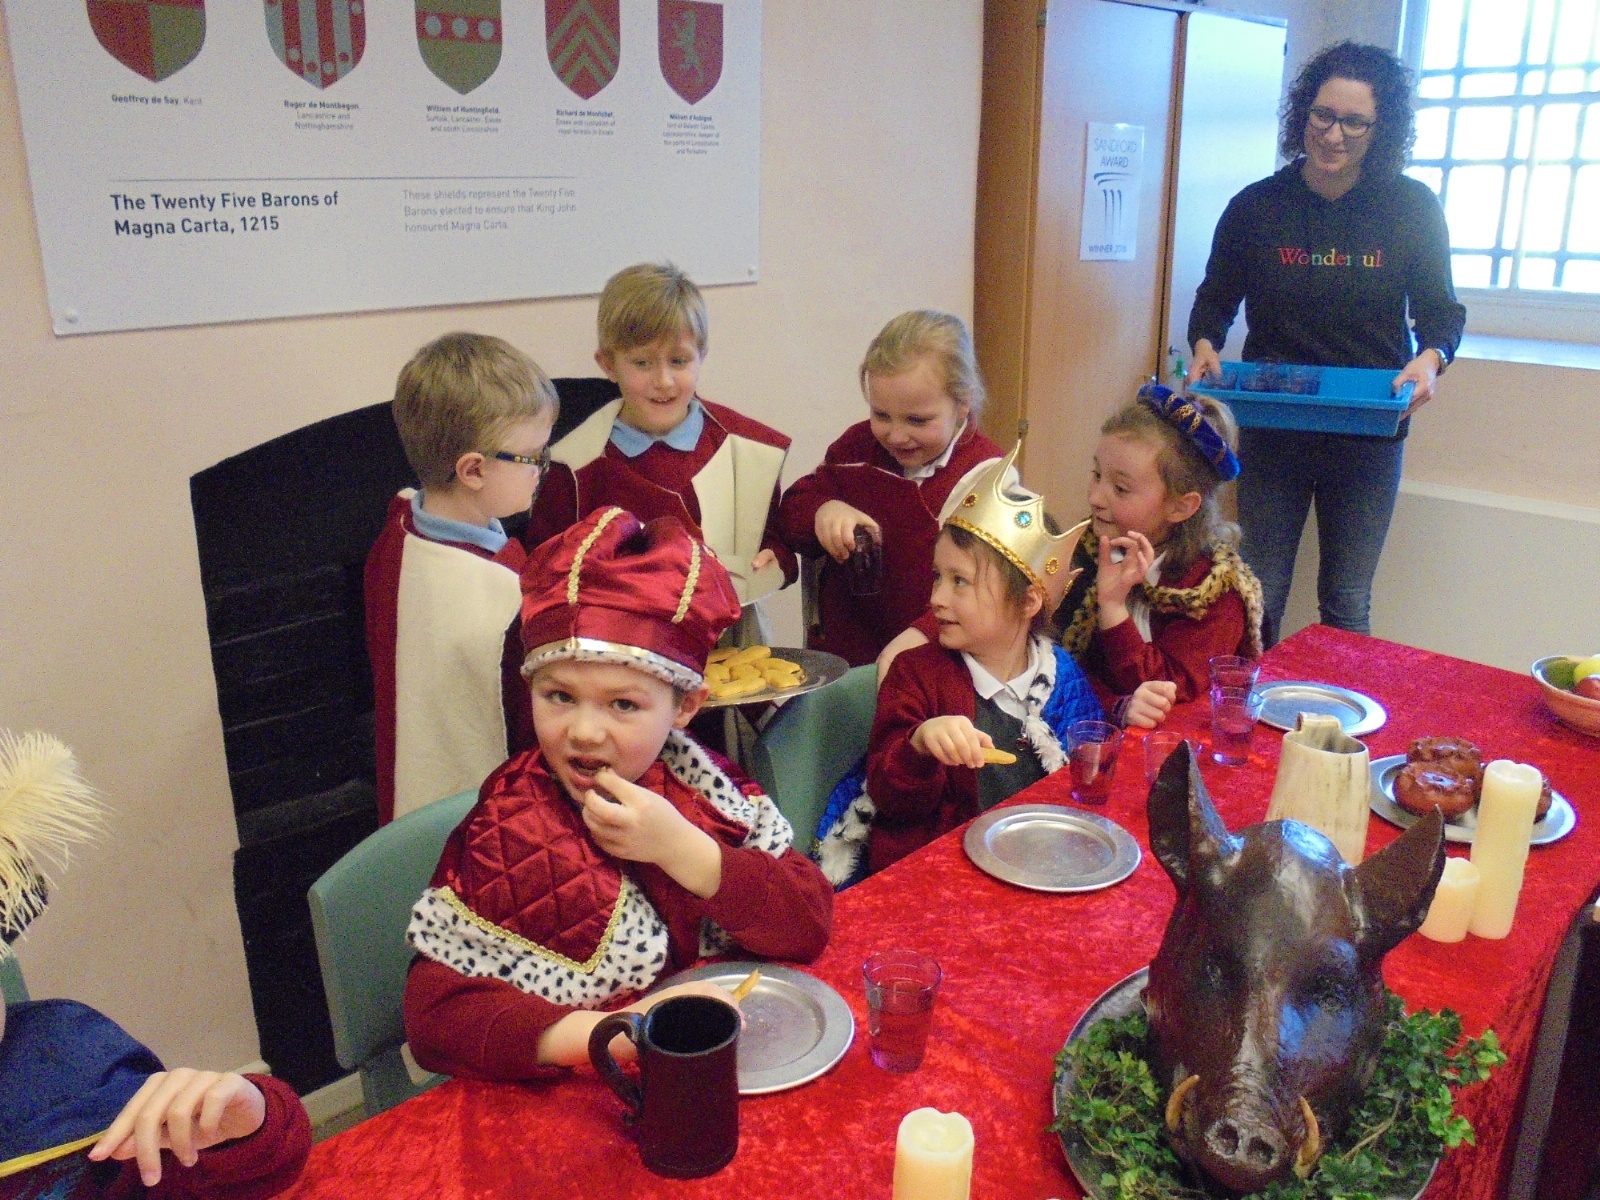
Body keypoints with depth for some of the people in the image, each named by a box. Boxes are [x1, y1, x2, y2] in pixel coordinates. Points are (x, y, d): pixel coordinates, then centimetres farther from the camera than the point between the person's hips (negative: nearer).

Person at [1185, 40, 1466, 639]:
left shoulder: (1412, 208, -2)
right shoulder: (1256, 207, -3)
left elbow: (1440, 310, 5)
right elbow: (1215, 298, 8)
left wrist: (1430, 358, -17)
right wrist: (1205, 345, -12)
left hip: (1370, 434, 0)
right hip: (1271, 428, 0)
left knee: (1347, 604, 12)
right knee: (1258, 597, 9)